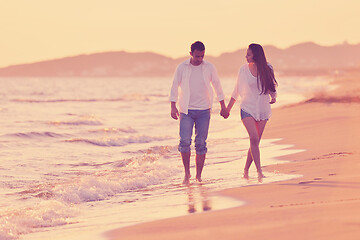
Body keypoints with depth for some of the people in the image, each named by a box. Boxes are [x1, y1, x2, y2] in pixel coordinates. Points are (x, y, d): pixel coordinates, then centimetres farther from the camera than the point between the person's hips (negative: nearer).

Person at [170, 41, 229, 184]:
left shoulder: (209, 67, 2)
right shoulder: (182, 67, -1)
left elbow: (217, 86, 10)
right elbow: (175, 87, 2)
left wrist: (223, 106, 10)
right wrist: (173, 107, -7)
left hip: (203, 111, 1)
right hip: (186, 110, -1)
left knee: (201, 143, 0)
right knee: (185, 141, -12)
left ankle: (198, 176, 7)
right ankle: (187, 173, 2)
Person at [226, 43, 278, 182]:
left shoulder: (267, 69, 0)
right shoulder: (244, 69, -1)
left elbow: (271, 87, 15)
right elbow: (237, 90, 11)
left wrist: (273, 97, -4)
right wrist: (228, 107, 15)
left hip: (263, 109, 2)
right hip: (247, 108, -2)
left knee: (255, 142, 3)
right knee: (254, 138, -19)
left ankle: (246, 170, 18)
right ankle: (259, 171, -21)